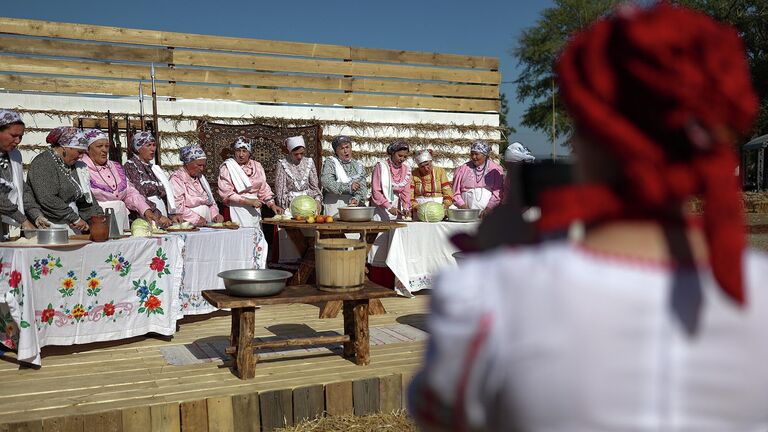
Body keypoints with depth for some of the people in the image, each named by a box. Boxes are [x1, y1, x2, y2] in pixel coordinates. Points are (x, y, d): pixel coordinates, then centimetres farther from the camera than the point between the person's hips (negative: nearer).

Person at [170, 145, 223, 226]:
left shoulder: (201, 178, 21)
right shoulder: (176, 178, -4)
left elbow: (211, 202, 25)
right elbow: (177, 207, -14)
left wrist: (215, 215, 7)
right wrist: (196, 219, -21)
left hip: (206, 225, 7)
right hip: (187, 227, -7)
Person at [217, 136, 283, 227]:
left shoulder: (257, 166, 11)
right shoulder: (227, 167, -4)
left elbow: (264, 188, 14)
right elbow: (226, 193, -10)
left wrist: (272, 205, 0)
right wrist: (249, 201, -15)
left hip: (254, 211, 5)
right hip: (237, 210, -4)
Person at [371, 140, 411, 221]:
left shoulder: (406, 169, 5)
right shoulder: (381, 166, -9)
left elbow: (405, 192, 3)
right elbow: (375, 191, -12)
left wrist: (406, 207, -15)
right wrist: (389, 207, -22)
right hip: (380, 210, -4)